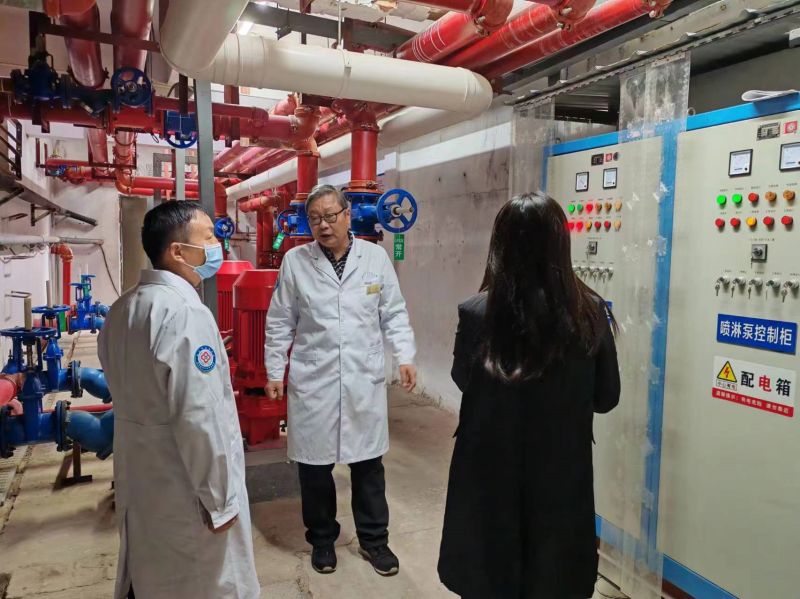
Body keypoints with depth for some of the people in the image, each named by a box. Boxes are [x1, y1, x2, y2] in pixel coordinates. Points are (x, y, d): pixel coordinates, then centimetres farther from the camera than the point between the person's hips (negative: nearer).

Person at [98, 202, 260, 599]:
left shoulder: (122, 309, 4)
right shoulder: (185, 313, -25)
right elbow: (200, 418, -26)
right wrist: (219, 497, -17)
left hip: (139, 480, 8)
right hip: (184, 490, -8)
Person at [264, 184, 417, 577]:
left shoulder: (375, 257, 1)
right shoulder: (295, 261, -1)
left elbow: (394, 313, 6)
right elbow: (280, 323, 4)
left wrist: (405, 356, -4)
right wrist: (275, 372, 4)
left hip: (365, 380, 1)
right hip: (312, 382, 0)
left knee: (368, 464, 12)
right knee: (314, 465, 11)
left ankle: (373, 540, 33)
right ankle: (322, 539, 35)